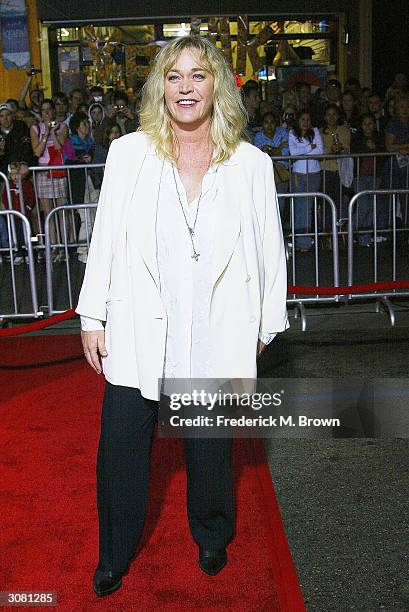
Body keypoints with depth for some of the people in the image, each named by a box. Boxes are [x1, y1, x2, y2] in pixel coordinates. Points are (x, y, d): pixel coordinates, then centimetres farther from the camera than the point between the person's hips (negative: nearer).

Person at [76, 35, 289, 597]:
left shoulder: (251, 164, -2)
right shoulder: (128, 153, -1)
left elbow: (270, 251, 3)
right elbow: (104, 240, 2)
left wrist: (264, 327, 5)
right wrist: (93, 318, 1)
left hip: (217, 335, 0)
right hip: (137, 331, 1)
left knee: (211, 449, 17)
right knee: (120, 446, 10)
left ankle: (212, 536, 47)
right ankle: (115, 554, 37)